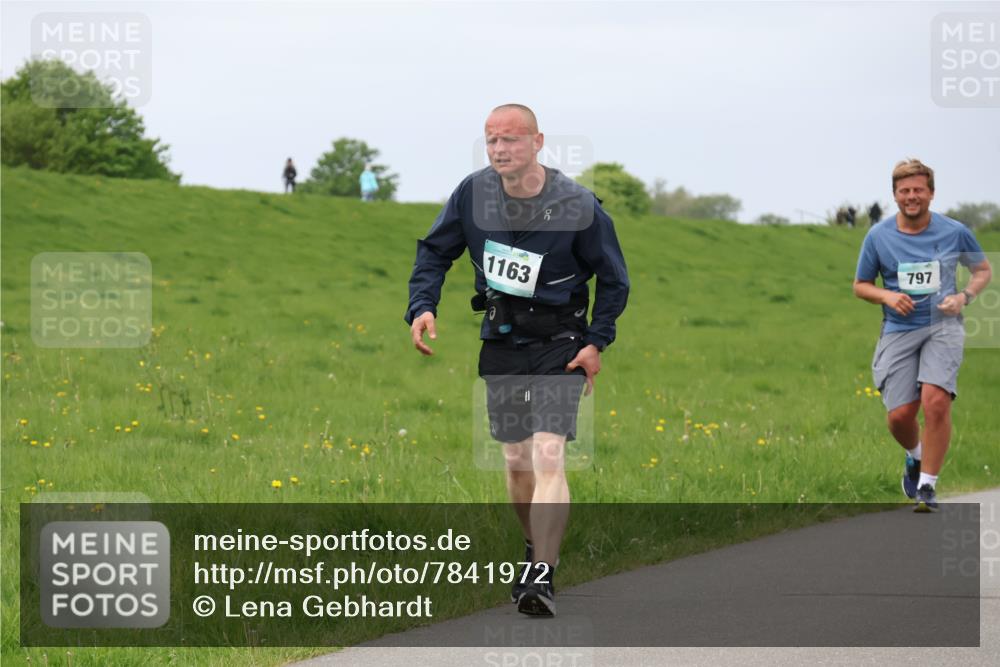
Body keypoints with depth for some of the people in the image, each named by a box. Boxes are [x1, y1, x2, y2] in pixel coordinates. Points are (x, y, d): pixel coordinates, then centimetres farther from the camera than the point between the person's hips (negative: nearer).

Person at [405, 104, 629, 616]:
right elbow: (434, 252, 9)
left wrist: (597, 342, -6)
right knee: (516, 461, 10)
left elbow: (613, 278, 0)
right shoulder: (473, 194, -5)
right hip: (501, 342, 4)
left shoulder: (576, 206, -14)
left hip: (559, 343, -4)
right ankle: (537, 549, 35)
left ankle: (541, 577, -20)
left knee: (548, 457, -17)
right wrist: (423, 306, -8)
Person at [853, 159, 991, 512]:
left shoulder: (954, 232, 0)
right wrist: (888, 296, -9)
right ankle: (915, 457, 30)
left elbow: (983, 270, 15)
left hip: (943, 327, -1)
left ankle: (927, 486, -10)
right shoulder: (878, 236, 1)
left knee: (936, 402, -22)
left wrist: (964, 296, -5)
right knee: (900, 415, -8)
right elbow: (860, 285, 12)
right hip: (899, 332, 1)